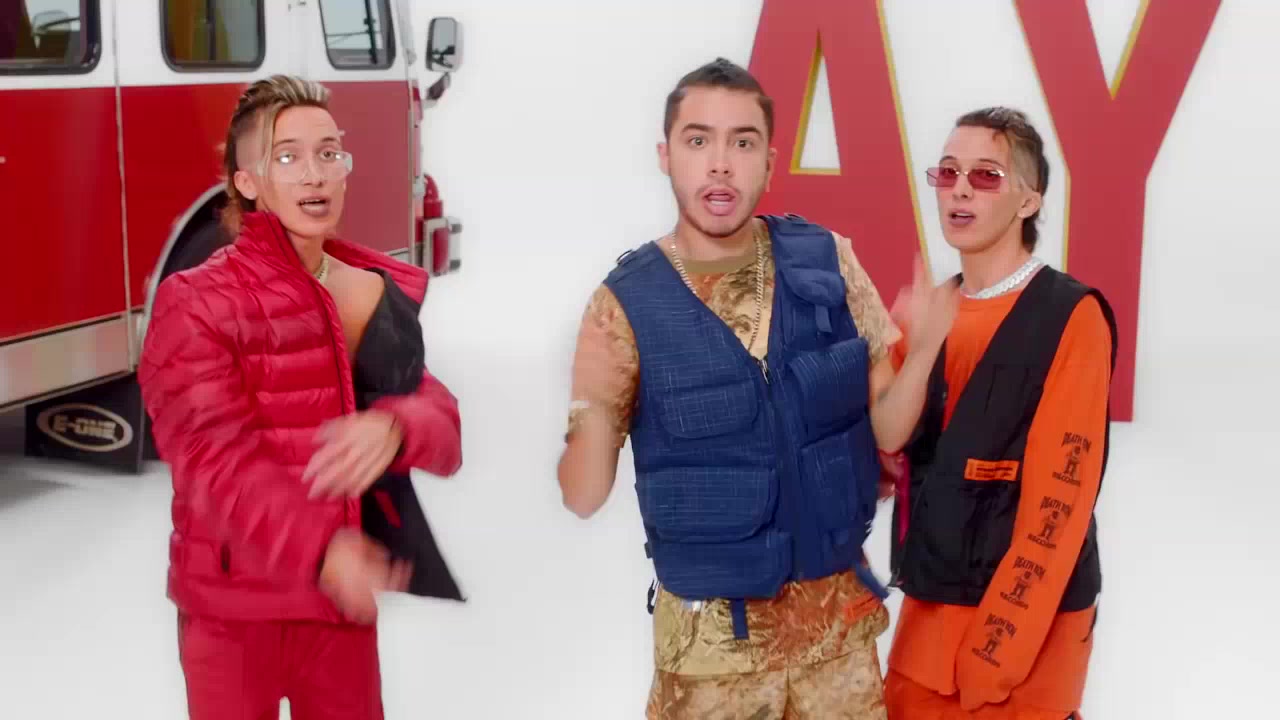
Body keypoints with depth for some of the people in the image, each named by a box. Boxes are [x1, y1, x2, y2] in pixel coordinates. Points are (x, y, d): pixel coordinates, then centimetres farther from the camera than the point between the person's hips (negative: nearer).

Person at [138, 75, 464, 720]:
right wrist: (320, 548, -38)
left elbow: (442, 423, -3)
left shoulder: (377, 294, 4)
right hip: (233, 608, -4)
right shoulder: (194, 304, -12)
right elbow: (214, 456, -23)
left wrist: (393, 429, -28)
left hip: (343, 596, 5)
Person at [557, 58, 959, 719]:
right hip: (709, 627, -2)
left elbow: (887, 431, 1)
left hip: (839, 613, 2)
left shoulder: (828, 260, -5)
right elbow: (584, 499, -9)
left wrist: (922, 353, -18)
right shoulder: (627, 303, -12)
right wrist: (591, 410, -28)